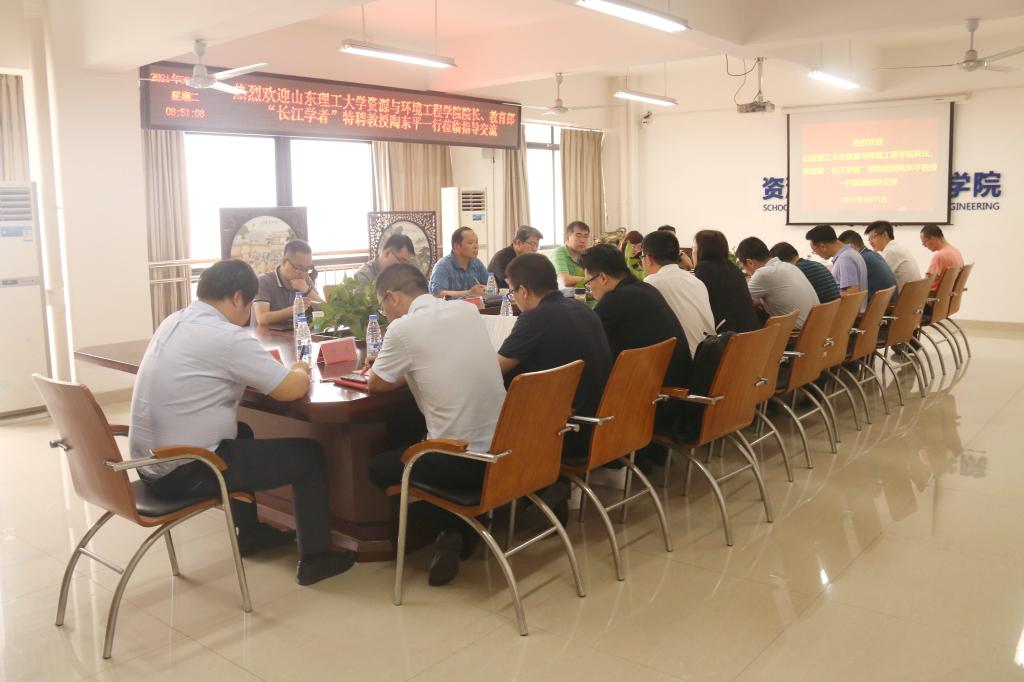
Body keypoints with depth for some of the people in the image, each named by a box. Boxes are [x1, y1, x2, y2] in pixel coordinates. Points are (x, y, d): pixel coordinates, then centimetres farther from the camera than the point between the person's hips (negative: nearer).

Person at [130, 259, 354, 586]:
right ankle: (315, 558, 15)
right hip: (187, 471, -9)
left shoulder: (173, 322, 7)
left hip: (149, 463, 9)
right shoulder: (228, 337, -19)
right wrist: (300, 371, 7)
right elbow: (292, 389, -16)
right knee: (309, 454, 4)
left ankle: (250, 533, 43)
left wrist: (268, 365, 11)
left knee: (241, 433, 35)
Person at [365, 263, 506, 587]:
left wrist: (377, 366, 24)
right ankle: (463, 525, 17)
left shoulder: (403, 328, -12)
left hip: (462, 461, -7)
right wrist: (405, 369, 24)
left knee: (379, 468, 19)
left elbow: (375, 384, 4)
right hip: (503, 449, 7)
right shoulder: (467, 310, 6)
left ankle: (453, 527, 9)